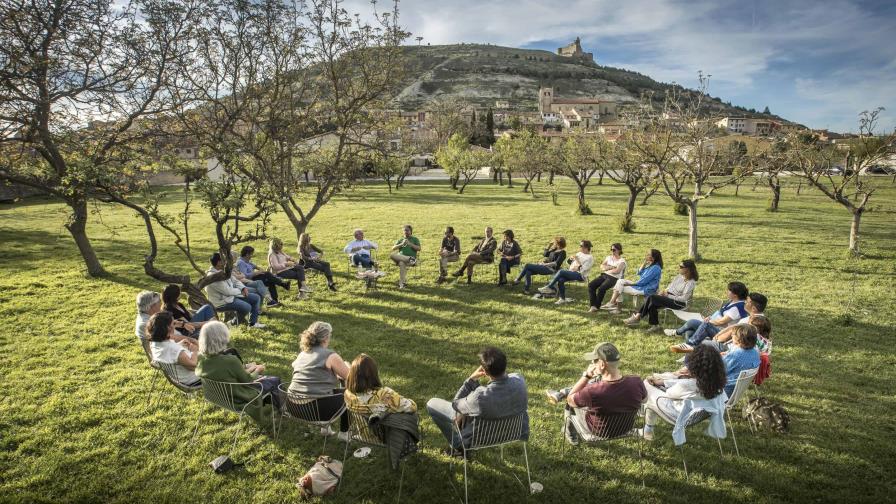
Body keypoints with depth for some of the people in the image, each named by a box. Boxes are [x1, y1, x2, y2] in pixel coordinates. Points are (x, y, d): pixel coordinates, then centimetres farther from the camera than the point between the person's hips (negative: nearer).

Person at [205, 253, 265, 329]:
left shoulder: (224, 270, 5)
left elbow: (234, 281, 14)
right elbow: (228, 291, -26)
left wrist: (243, 288, -5)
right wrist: (240, 291, -10)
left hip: (232, 295, 10)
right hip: (222, 302, -10)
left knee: (256, 298, 5)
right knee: (247, 307, -28)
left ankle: (253, 323, 11)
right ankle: (235, 323, -2)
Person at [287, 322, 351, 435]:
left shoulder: (302, 353, 12)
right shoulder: (330, 356, -9)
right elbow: (350, 377, 0)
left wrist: (336, 375, 28)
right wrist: (346, 366, 20)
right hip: (317, 409, -8)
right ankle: (344, 433, 25)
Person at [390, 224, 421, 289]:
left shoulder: (415, 239, 18)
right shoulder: (400, 239, 25)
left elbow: (419, 249, 2)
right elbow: (393, 248, 13)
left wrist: (410, 244, -8)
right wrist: (401, 244, -2)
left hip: (411, 257, -3)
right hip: (400, 257, 3)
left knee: (402, 263, -39)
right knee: (392, 255, -32)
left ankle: (402, 283, -39)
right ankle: (410, 259, -40)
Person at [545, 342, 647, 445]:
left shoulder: (592, 392, -40)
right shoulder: (636, 382, -28)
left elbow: (570, 400, -17)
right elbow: (644, 399, -2)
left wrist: (586, 376, -14)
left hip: (599, 433, -4)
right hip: (625, 429, 4)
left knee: (570, 406, 26)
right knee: (597, 379, 17)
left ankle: (572, 437, 52)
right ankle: (561, 394, 36)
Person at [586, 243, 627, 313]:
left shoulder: (622, 261, 2)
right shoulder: (609, 257, 21)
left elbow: (617, 271, -14)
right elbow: (602, 266, 10)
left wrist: (606, 269, -5)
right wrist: (611, 267, -7)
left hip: (614, 278, -6)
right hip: (604, 275, 7)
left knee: (601, 288, -31)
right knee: (591, 285, -17)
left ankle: (597, 306, -15)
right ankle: (593, 305, -15)